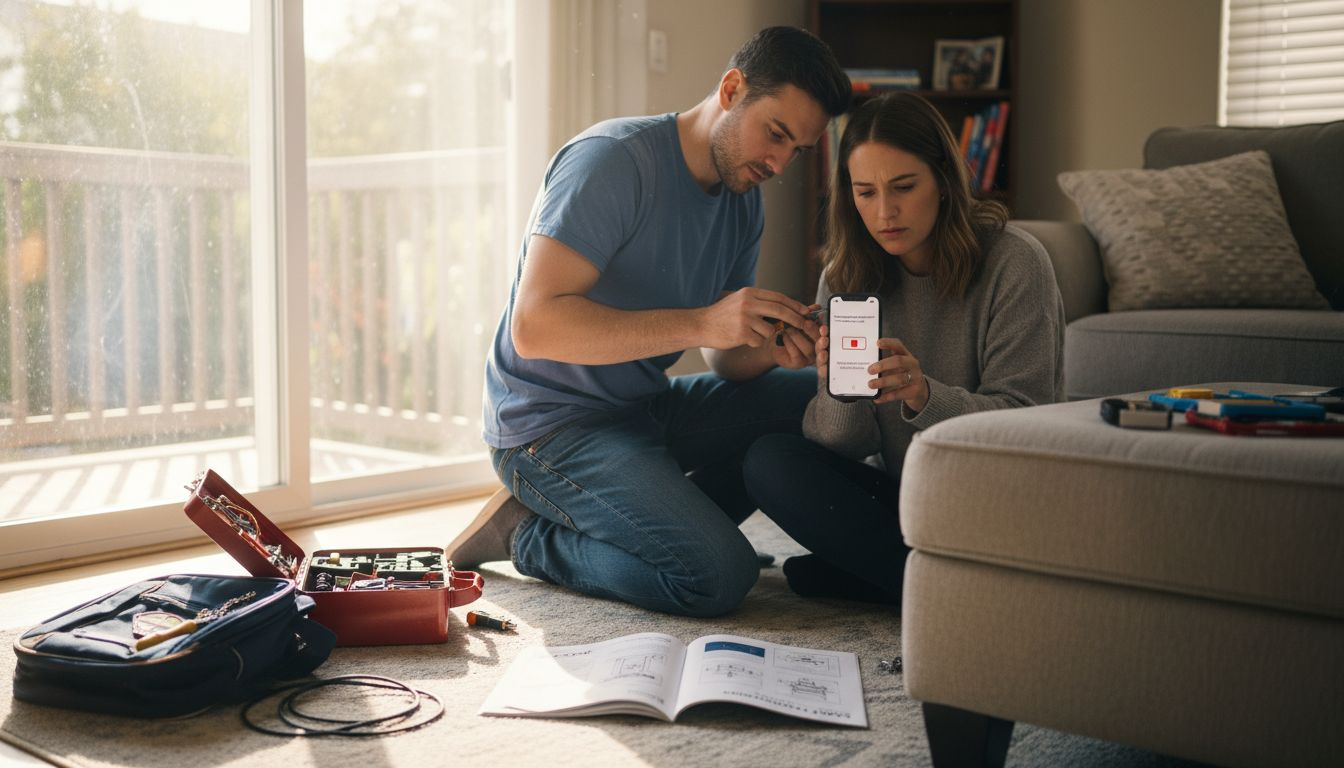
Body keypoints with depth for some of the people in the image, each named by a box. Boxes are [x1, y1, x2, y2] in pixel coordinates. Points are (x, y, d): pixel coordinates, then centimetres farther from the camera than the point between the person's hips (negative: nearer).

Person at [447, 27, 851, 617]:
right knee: (720, 575, -24)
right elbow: (534, 325, -28)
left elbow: (726, 360, 8)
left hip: (649, 408, 8)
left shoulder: (744, 199, 7)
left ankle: (669, 518, 0)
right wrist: (699, 323, -33)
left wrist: (771, 349, -16)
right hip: (551, 424, -8)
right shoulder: (613, 159, -18)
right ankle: (529, 535, -3)